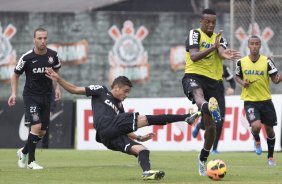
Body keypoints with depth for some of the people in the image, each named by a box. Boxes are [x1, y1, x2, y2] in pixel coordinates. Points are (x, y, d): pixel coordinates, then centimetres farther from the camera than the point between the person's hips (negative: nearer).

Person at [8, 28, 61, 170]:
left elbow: (56, 71, 16)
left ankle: (23, 152, 32)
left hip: (46, 97, 5)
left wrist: (57, 87, 2)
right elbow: (15, 75, 1)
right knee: (36, 126, -20)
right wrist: (14, 93, -9)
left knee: (42, 132, 7)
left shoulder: (53, 55, -4)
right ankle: (31, 161, -10)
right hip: (31, 95, -4)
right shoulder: (26, 58, -13)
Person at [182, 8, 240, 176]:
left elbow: (222, 52, -10)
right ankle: (208, 108, -82)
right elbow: (194, 57, -14)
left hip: (213, 81, 5)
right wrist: (213, 47, -28)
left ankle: (203, 159, 25)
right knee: (198, 92, -43)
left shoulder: (219, 38, 16)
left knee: (211, 124, 4)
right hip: (194, 76, -5)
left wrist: (225, 54, -35)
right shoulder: (195, 34, 3)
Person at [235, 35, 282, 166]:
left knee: (269, 129, 7)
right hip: (250, 101, -1)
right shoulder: (241, 62, -3)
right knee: (256, 126, -22)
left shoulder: (266, 61, -7)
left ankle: (270, 157, 27)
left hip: (266, 100, 1)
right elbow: (237, 76, 14)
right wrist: (242, 83, -7)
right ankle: (257, 140, 16)